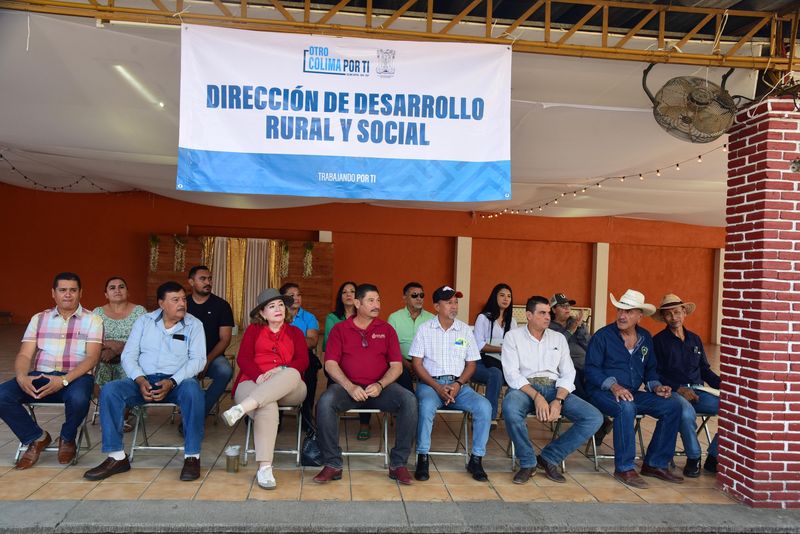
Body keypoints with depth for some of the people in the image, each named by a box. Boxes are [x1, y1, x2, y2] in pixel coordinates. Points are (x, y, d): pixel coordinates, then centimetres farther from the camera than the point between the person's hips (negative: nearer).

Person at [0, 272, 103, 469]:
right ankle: (36, 438, 1)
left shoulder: (92, 320, 4)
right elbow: (24, 355, 8)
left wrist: (64, 380, -23)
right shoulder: (39, 319, 16)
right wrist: (22, 377, -16)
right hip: (40, 376, 4)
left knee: (78, 399, -37)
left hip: (76, 377, -4)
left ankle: (67, 438, -1)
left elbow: (92, 357, -7)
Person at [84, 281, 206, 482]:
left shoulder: (194, 324, 4)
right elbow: (129, 355, 5)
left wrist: (172, 382, -20)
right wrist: (140, 380, -14)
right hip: (144, 379, 3)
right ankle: (117, 457, -17)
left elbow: (198, 359, -5)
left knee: (192, 389, -36)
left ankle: (192, 456, -28)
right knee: (109, 390, -24)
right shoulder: (144, 321, 10)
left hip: (178, 381, -2)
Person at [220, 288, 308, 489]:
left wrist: (281, 370, -15)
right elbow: (243, 358, 5)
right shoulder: (253, 330, 21)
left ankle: (241, 408, -47)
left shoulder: (295, 332, 22)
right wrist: (259, 376, -16)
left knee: (292, 374, -37)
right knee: (268, 407, -38)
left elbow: (303, 361, 6)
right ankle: (264, 468, -39)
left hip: (289, 389, 1)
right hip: (254, 383, -1)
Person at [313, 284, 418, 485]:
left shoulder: (386, 330, 12)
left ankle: (398, 464, -15)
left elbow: (396, 366, 6)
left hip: (380, 388, 1)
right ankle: (332, 464, -17)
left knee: (409, 400, -26)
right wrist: (350, 387, -17)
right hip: (347, 387, -1)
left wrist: (380, 385, -13)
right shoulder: (340, 329, 9)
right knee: (325, 402, -32)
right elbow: (330, 364, -2)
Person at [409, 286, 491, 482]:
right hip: (430, 382, -2)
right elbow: (417, 363, -1)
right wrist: (437, 387, -14)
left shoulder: (465, 330, 10)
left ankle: (476, 459, -9)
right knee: (427, 406, -36)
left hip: (459, 383, 3)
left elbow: (471, 364, 10)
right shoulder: (425, 329, 3)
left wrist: (458, 384, -9)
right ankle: (422, 458, -19)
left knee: (484, 407, -23)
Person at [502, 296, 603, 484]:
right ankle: (528, 462, -13)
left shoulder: (559, 338, 15)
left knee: (595, 418, -17)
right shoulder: (513, 336, 4)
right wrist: (536, 396, -22)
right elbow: (511, 373, -7)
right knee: (510, 408, -39)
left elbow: (568, 373, 7)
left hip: (554, 388, 4)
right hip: (525, 388, -4)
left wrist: (558, 401, -13)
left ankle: (550, 457, -4)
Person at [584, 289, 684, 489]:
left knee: (672, 406, -11)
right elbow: (591, 369, -11)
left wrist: (655, 386, 0)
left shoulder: (645, 338, 13)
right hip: (602, 392, -6)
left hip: (633, 393, 6)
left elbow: (650, 369, 22)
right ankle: (624, 468, -24)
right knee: (626, 408, -37)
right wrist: (613, 385, -26)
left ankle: (655, 464, 0)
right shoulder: (603, 336, -6)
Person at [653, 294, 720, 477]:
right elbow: (655, 375, -2)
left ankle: (713, 457, -5)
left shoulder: (695, 339, 21)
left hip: (698, 391, 5)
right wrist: (678, 388, -15)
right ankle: (693, 459, -12)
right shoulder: (658, 341, 5)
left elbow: (705, 370, 21)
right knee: (687, 412, -38)